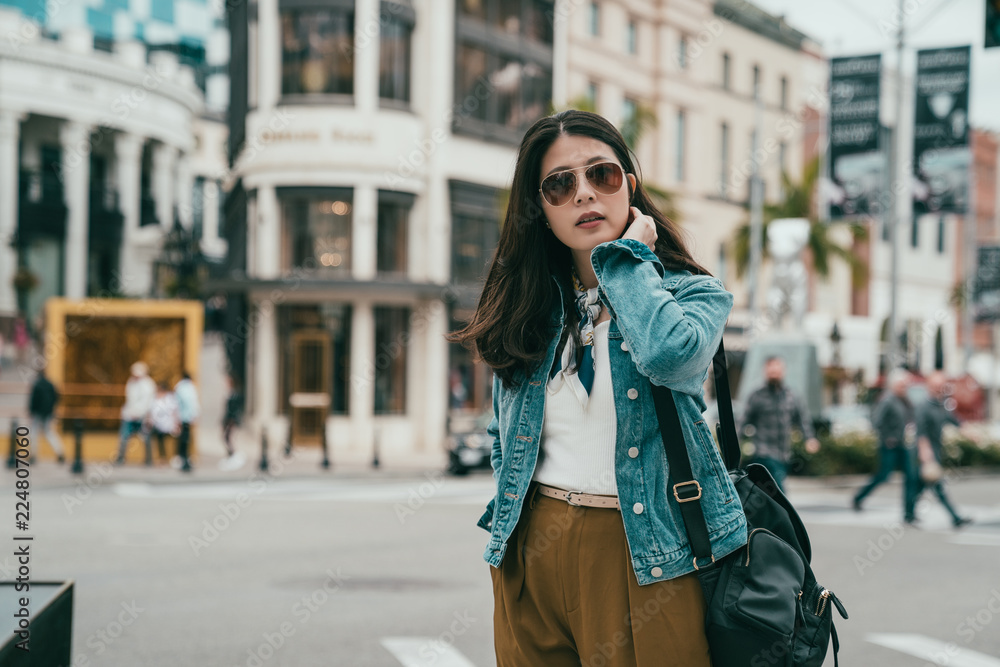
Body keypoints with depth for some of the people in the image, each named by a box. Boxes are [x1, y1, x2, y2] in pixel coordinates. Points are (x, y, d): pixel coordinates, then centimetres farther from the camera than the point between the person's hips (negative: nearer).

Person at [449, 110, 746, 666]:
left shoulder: (693, 292, -1)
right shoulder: (524, 308, 9)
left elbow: (668, 352, -26)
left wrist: (628, 257, -12)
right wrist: (507, 518, 11)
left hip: (642, 555, -4)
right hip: (531, 549, 4)